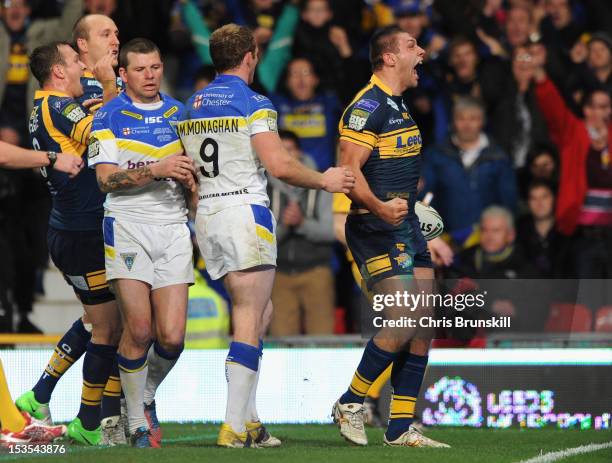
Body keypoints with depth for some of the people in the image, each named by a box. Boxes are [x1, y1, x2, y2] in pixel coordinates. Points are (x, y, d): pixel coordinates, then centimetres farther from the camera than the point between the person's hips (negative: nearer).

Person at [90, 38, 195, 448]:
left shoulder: (181, 114, 14)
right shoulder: (108, 118, 2)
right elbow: (106, 179, -8)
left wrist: (189, 176, 1)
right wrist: (155, 171, -20)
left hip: (173, 229, 3)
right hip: (128, 226, -3)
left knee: (172, 336, -7)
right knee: (139, 330, -12)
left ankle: (147, 395, 23)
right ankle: (137, 423, 3)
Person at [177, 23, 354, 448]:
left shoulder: (192, 106, 12)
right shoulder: (253, 103, -9)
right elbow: (280, 166, -17)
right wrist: (325, 180, -3)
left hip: (206, 217, 7)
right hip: (245, 212, -7)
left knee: (261, 312, 18)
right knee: (250, 322, -5)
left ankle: (248, 418, 14)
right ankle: (235, 428, -11)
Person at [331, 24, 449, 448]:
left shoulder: (398, 105, 17)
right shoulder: (368, 106, -13)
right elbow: (349, 170, -22)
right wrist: (379, 207, -34)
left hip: (406, 228, 10)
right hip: (375, 228, -10)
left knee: (424, 328, 5)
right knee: (403, 325, -15)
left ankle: (401, 428, 9)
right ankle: (350, 404, 1)